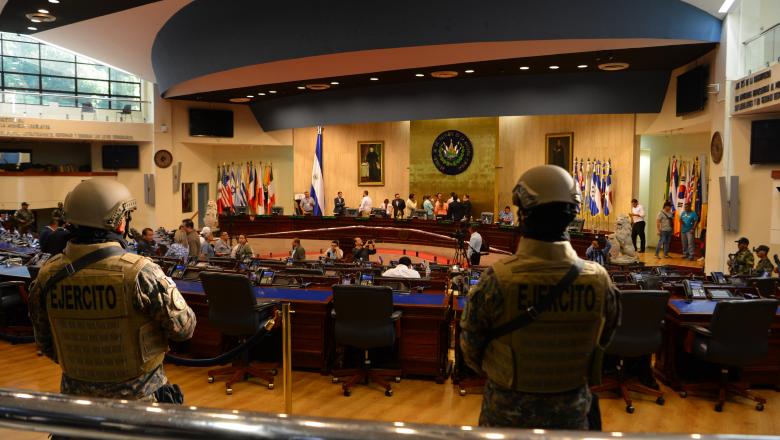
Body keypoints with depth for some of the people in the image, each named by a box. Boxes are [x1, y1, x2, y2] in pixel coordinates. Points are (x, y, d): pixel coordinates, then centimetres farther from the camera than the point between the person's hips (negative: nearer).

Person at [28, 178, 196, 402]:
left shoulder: (48, 274, -10)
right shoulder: (140, 272, -25)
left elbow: (45, 343, 3)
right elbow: (184, 328, -16)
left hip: (76, 391, 4)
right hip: (136, 393, -3)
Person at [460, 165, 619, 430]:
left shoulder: (496, 280, -24)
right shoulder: (599, 279, -16)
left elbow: (471, 349, -11)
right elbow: (602, 342, 1)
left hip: (508, 409, -2)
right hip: (571, 410, 2)